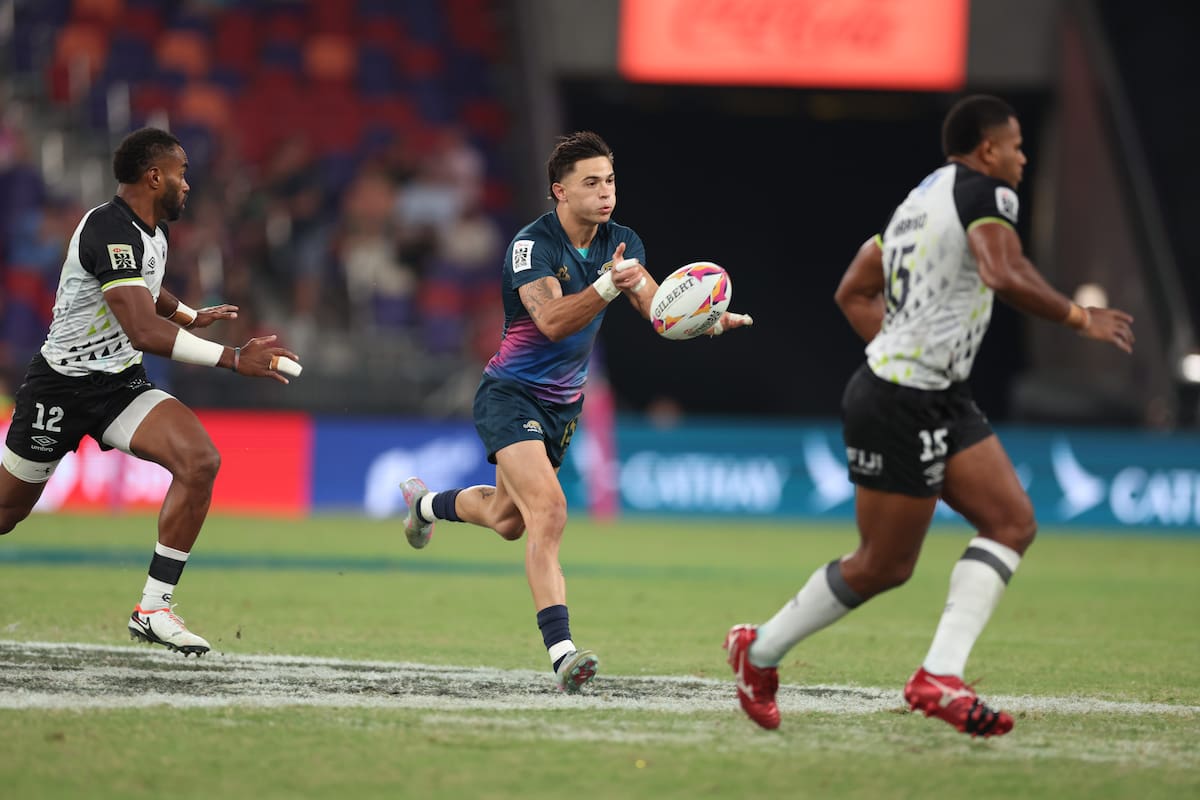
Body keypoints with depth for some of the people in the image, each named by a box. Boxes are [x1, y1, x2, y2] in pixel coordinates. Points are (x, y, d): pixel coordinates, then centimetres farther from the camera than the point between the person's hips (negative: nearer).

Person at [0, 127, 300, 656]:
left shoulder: (152, 233, 6)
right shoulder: (110, 230, -25)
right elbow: (144, 331, -35)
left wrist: (191, 317, 20)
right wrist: (233, 359, -36)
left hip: (120, 384, 7)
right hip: (61, 388, -7)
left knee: (199, 460, -18)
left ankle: (153, 608, -14)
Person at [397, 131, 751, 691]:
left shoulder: (622, 244, 0)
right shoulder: (533, 244, -21)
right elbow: (551, 321, -35)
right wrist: (606, 287, -50)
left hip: (562, 404, 8)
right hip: (511, 395, -8)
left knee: (507, 519, 23)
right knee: (549, 509, -26)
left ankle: (427, 503, 56)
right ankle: (561, 652, -33)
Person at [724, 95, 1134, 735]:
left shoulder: (919, 198, 17)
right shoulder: (984, 190, -11)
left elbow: (853, 291, 24)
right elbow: (1005, 276, -29)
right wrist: (1079, 318, -18)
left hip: (940, 401, 10)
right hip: (901, 406, -10)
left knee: (1012, 522, -1)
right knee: (884, 565, 0)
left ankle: (940, 676, -8)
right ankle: (760, 651, 18)